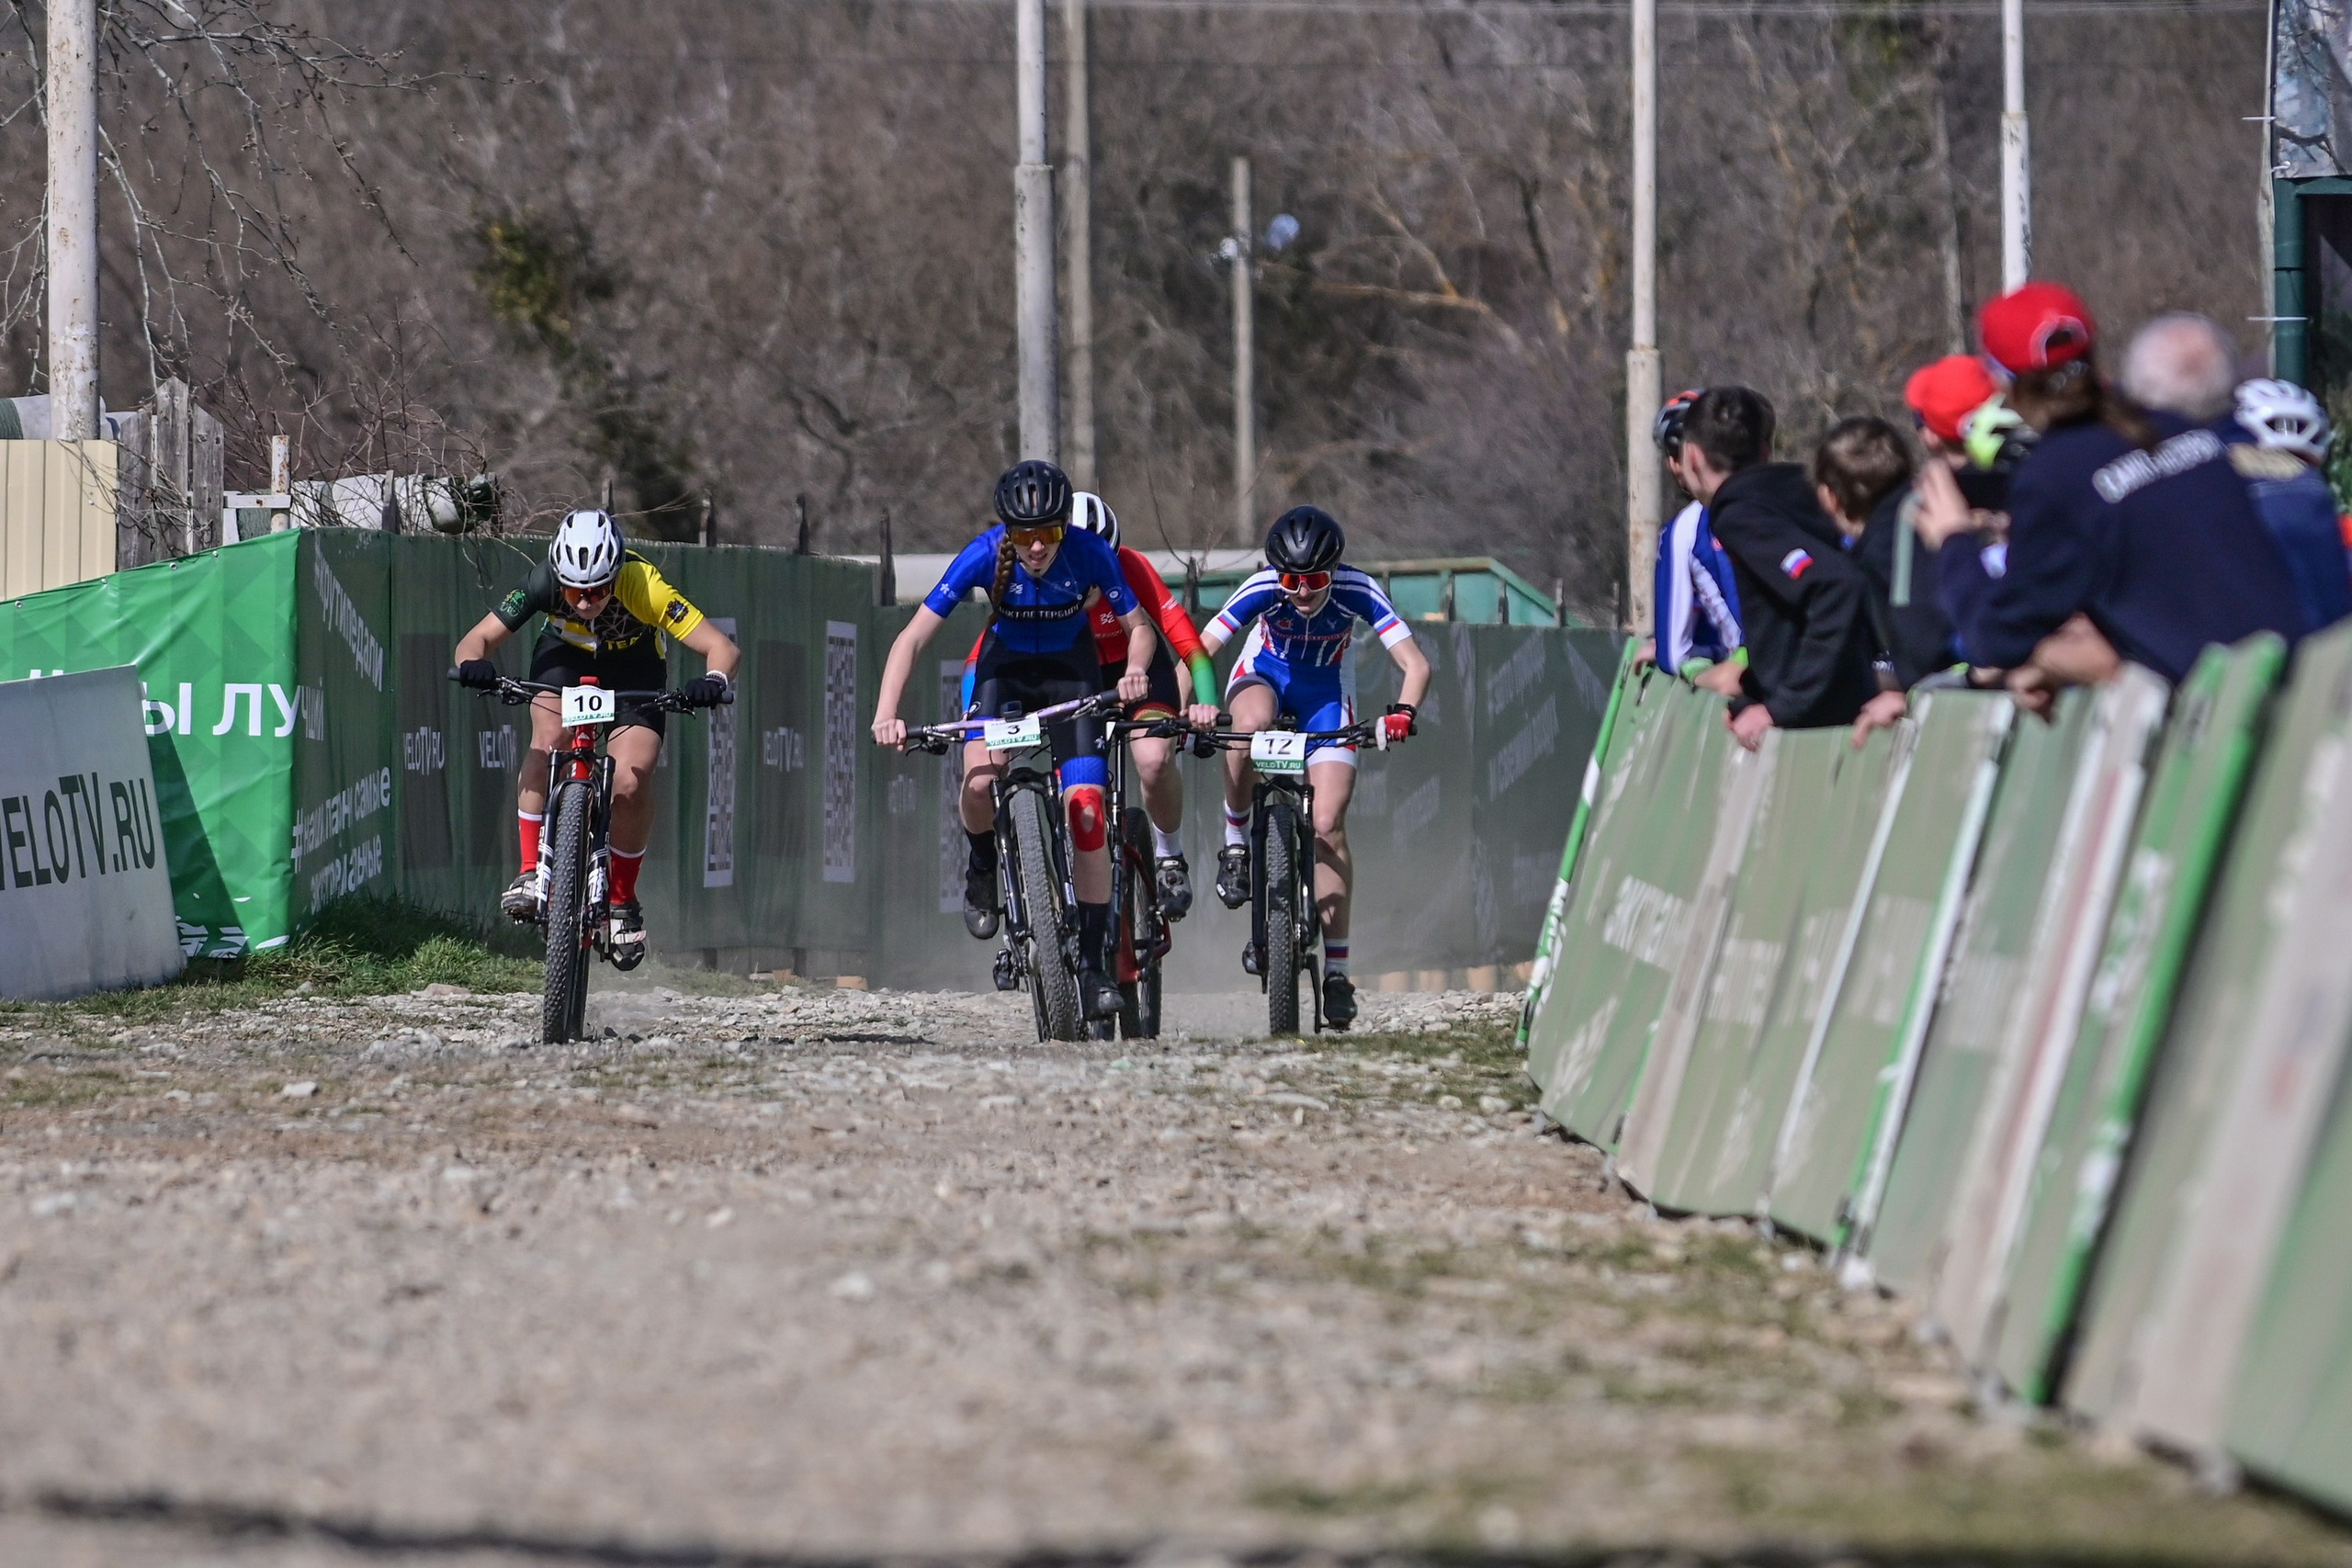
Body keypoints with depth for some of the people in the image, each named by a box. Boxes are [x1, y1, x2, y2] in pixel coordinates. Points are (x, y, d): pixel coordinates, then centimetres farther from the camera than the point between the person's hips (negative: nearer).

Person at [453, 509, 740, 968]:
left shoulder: (643, 587, -37)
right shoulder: (545, 582, -32)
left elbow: (722, 647, -36)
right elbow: (475, 640, -28)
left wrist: (714, 681, -58)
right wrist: (474, 664, -52)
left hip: (633, 668, -1)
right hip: (565, 655, 1)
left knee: (630, 782, -20)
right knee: (547, 740, -30)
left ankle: (622, 899, 2)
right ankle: (531, 874, -22)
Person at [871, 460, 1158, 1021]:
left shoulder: (1090, 554, -26)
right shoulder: (985, 555, -27)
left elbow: (1139, 626, -14)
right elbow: (913, 638, -25)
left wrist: (1135, 670, -36)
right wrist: (886, 713, -37)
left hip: (1071, 672, 0)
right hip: (1005, 668, 0)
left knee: (1086, 810, -14)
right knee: (980, 782, -28)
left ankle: (1094, 964, -5)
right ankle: (983, 871, 6)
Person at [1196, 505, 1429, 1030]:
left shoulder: (1357, 591, -29)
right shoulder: (1262, 589, -29)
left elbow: (1415, 663, -32)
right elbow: (1197, 652, -29)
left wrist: (1403, 711, -51)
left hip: (1325, 690, 0)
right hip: (1265, 672, 0)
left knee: (1328, 825, -12)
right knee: (1251, 723, -39)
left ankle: (1336, 969, -5)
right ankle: (1236, 844, -16)